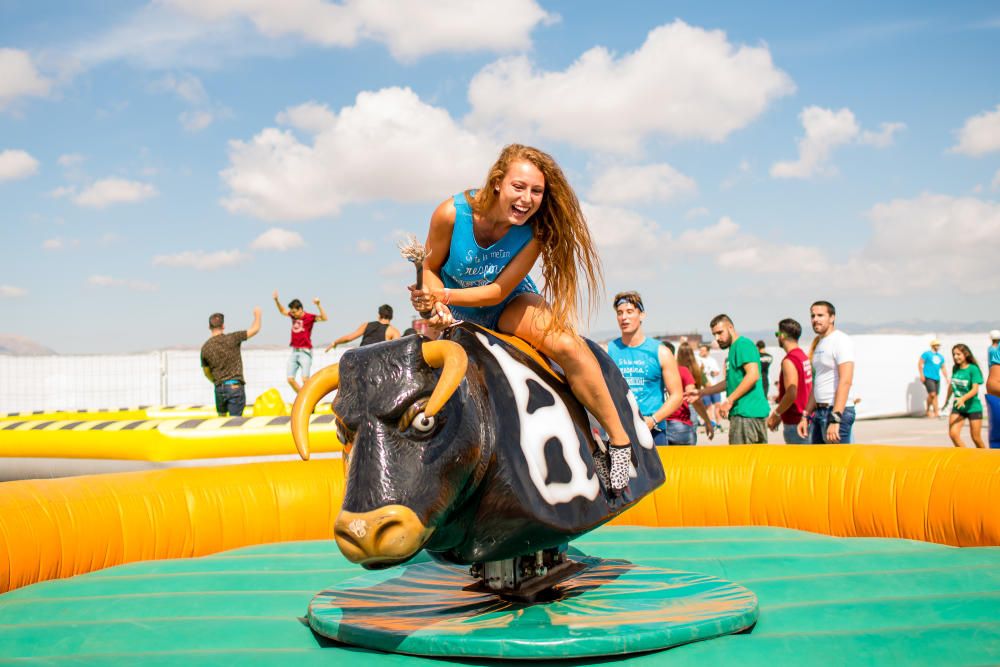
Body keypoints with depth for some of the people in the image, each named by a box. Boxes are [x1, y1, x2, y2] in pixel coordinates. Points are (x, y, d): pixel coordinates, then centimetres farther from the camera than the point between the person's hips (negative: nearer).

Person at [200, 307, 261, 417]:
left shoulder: (205, 348, 3)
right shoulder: (231, 339, -9)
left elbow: (207, 373, 14)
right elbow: (255, 329, -4)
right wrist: (257, 314, 15)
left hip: (219, 388, 4)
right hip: (235, 386, -4)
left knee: (221, 417, 23)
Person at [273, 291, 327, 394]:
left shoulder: (309, 317, -8)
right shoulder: (294, 315, 9)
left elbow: (324, 318, -24)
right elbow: (282, 310, 29)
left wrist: (318, 305, -34)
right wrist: (276, 300, 18)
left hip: (305, 352, -6)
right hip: (294, 351, 7)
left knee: (305, 379, -15)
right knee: (290, 379, 2)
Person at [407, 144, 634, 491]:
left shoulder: (534, 231, -22)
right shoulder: (451, 214, -26)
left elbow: (499, 291, -22)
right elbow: (430, 268, -10)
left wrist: (445, 295, -36)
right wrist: (437, 305, -30)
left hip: (509, 305, -2)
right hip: (457, 316, 2)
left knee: (568, 345, -28)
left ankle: (619, 439, -19)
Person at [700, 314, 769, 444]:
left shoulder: (743, 344, -8)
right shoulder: (733, 349, 22)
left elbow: (753, 375, -20)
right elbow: (730, 382, 30)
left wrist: (729, 400, -20)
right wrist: (700, 393, 28)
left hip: (746, 412, -10)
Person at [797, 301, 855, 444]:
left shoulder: (841, 341, -10)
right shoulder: (819, 343, 18)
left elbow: (845, 381, -20)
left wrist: (835, 418, -27)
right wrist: (806, 416, 19)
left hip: (837, 411, -9)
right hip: (819, 411, 9)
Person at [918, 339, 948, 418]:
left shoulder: (941, 356, 18)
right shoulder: (927, 354, 0)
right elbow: (920, 364, -4)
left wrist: (946, 378, 16)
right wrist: (922, 375, -12)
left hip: (937, 378, 6)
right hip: (928, 377, -6)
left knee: (935, 395, 5)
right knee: (932, 394, -17)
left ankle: (935, 412, 8)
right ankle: (928, 410, 0)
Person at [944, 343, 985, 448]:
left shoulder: (973, 369, -14)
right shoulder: (955, 369, 2)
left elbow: (975, 389, -22)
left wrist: (963, 398, -37)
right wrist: (947, 399, 28)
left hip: (973, 407, -5)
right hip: (958, 407, 5)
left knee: (976, 439, 3)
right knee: (953, 434, -11)